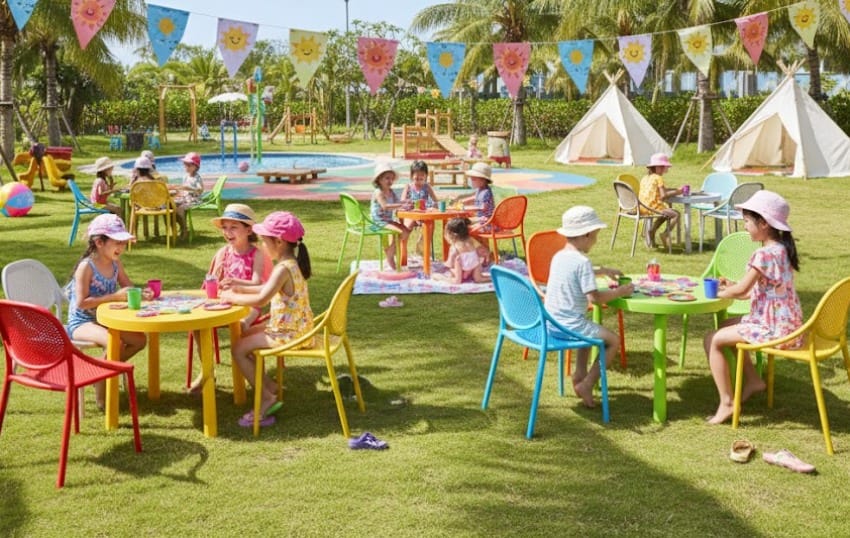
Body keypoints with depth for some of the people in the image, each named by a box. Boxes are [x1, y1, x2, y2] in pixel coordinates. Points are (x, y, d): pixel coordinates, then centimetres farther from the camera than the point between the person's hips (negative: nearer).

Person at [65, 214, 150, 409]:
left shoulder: (115, 263, 3)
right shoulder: (86, 266, -20)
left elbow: (128, 288, 10)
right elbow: (81, 303, -24)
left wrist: (141, 293, -14)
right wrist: (115, 296, -28)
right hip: (81, 322, -8)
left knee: (139, 339, -5)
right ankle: (100, 395, -15)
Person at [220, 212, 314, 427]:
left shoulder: (284, 269, -25)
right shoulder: (293, 264, 6)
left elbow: (261, 299, -32)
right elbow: (267, 288, 18)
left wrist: (232, 298, -19)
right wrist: (240, 288, 10)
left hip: (288, 334, -10)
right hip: (294, 328, 10)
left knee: (238, 349, -6)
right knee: (243, 335, 22)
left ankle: (268, 397, 2)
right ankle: (269, 387, 20)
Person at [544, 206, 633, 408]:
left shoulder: (558, 256, 8)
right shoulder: (582, 261, -19)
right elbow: (594, 297, -22)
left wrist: (603, 271, 30)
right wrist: (620, 292, -9)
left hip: (551, 323, 9)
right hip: (570, 325, -9)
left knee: (590, 330, 35)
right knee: (613, 340, 2)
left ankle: (579, 374, 29)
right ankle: (586, 384, 1)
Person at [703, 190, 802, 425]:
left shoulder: (764, 254, -21)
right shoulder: (782, 249, 9)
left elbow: (741, 290, -19)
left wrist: (719, 293, -1)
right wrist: (731, 288, 9)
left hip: (773, 328, -10)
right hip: (786, 323, 10)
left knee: (712, 340, -9)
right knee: (726, 326, 26)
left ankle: (727, 402, -6)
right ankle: (753, 379, 30)